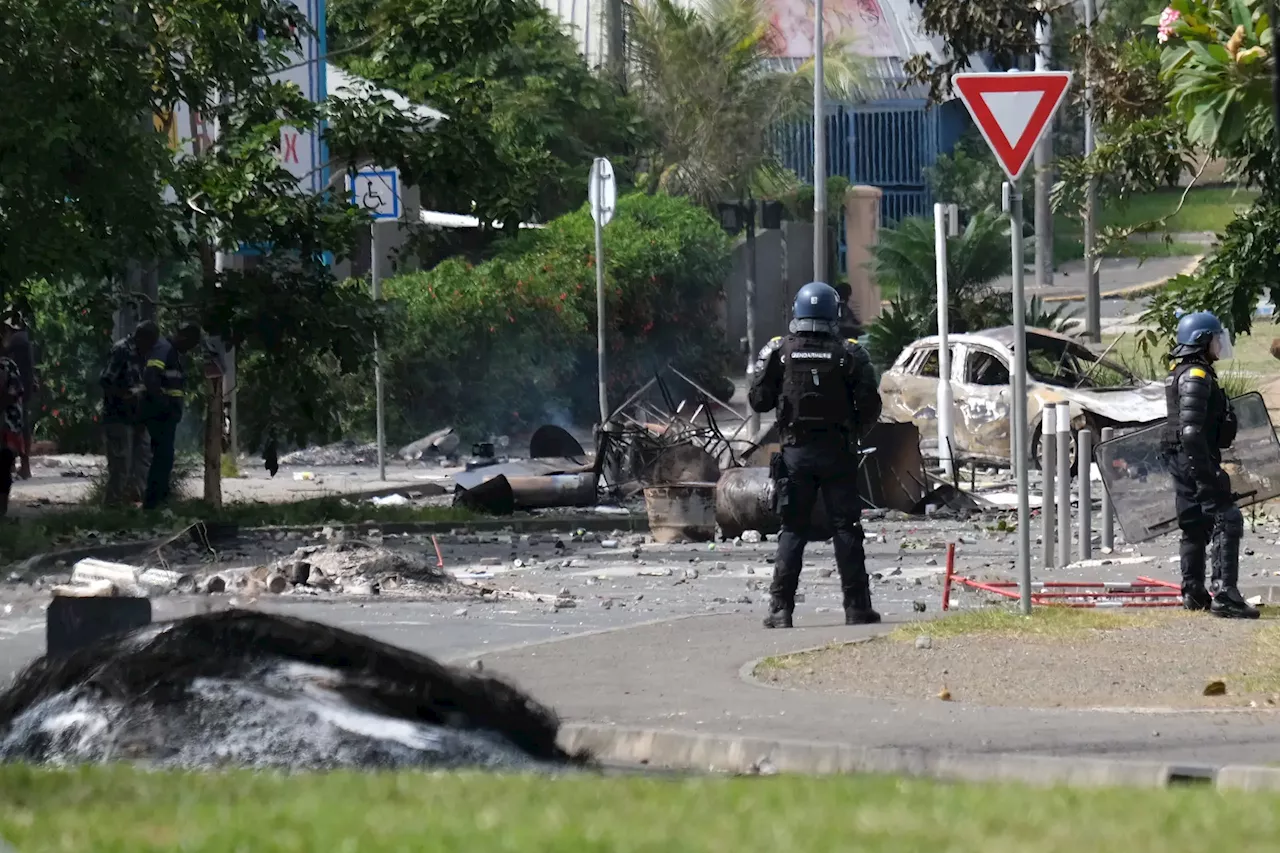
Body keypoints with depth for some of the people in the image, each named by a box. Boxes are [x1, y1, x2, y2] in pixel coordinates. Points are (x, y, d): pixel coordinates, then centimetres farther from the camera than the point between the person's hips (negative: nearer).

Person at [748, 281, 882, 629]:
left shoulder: (779, 352, -3)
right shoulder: (850, 355, -5)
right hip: (838, 452, -1)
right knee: (845, 528, 6)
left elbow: (759, 401, -2)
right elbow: (870, 406, -6)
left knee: (792, 530, 6)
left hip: (796, 451, 1)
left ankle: (781, 609, 0)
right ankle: (857, 607, 5)